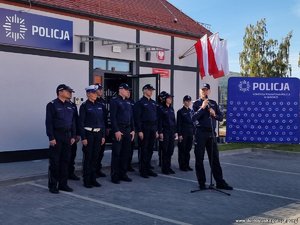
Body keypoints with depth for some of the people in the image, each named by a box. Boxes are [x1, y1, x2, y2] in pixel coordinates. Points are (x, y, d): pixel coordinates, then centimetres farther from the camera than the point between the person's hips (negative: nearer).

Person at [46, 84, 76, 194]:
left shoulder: (70, 106, 12)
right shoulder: (52, 105, -6)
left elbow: (73, 122, 14)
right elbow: (49, 122, -11)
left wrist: (73, 136, 8)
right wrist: (51, 138, -16)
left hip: (67, 136, 6)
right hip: (56, 137, -6)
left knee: (65, 161, 9)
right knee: (54, 162, 0)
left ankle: (63, 184, 19)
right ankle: (52, 186, 9)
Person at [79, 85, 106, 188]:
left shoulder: (99, 105, 10)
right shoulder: (84, 106, -7)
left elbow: (103, 121, 13)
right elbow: (81, 122, -10)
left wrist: (103, 135, 8)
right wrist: (83, 137, -14)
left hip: (98, 133, 5)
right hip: (88, 133, -5)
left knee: (95, 157, 10)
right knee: (88, 157, 1)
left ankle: (93, 179, 20)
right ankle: (87, 181, 9)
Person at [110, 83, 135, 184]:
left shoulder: (128, 102, 17)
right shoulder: (114, 101, -6)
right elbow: (113, 117, -13)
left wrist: (132, 130, 11)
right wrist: (116, 131, -19)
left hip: (128, 131, 7)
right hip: (118, 131, -7)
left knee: (126, 153, 10)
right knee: (116, 153, -1)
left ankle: (123, 174, 19)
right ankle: (114, 176, 6)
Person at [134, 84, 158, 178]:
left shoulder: (153, 103, 16)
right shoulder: (140, 102, -6)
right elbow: (137, 118, -11)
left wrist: (156, 130, 14)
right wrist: (139, 131, -16)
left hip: (152, 130, 7)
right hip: (144, 129, -7)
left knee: (150, 150, 10)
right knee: (143, 150, -1)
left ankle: (148, 169, 19)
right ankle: (142, 170, 6)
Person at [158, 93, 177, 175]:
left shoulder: (171, 109, 13)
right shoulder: (161, 109, -5)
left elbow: (174, 120, 16)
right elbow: (160, 121, -10)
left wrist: (175, 131, 12)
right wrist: (160, 132, -15)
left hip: (171, 132, 6)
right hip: (165, 131, -6)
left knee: (170, 150, 8)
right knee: (165, 150, -2)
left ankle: (168, 167, 17)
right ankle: (164, 168, 5)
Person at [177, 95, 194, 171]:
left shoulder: (191, 111, 13)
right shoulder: (180, 111, -3)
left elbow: (193, 122, 16)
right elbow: (178, 124, -7)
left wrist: (194, 132, 10)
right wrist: (179, 134, -12)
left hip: (190, 133, 5)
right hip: (183, 133, -5)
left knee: (188, 150, 9)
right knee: (182, 150, 0)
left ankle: (187, 165, 17)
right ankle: (182, 166, 6)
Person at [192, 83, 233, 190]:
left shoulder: (213, 103, 14)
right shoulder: (196, 103, 3)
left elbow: (221, 117, 11)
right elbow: (193, 118, -11)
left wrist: (214, 114, -9)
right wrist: (202, 107, -17)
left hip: (211, 133, 3)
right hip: (200, 133, -3)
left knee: (215, 158, 5)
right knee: (199, 158, 2)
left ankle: (220, 182, 10)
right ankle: (201, 182, 11)